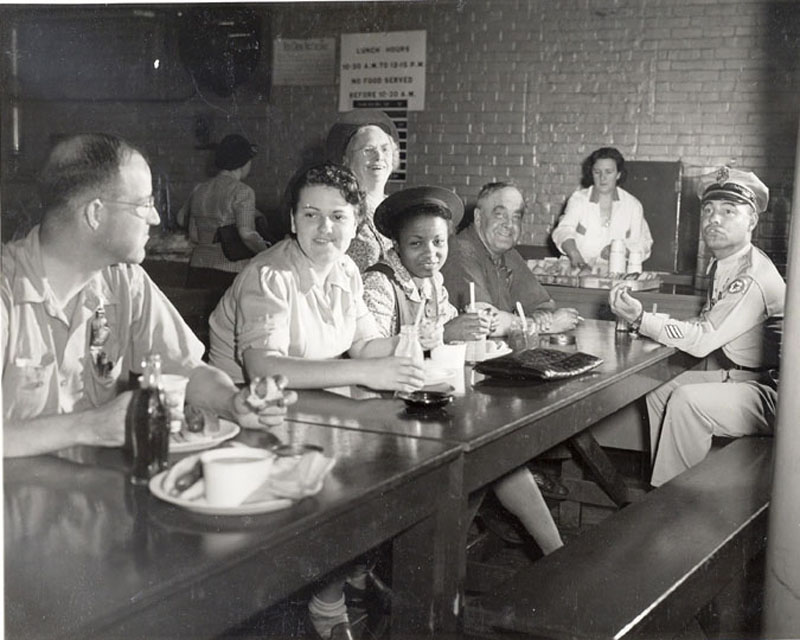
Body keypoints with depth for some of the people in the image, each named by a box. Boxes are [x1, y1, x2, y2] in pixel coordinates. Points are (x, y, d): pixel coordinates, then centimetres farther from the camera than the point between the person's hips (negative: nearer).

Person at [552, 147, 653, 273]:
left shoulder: (632, 205, 12)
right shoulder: (578, 199, 9)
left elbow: (642, 246, 9)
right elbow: (564, 230, -7)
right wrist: (574, 253, -29)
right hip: (580, 271, 0)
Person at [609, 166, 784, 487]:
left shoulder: (755, 279, -24)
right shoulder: (722, 265, 6)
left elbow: (703, 340, -23)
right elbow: (708, 327, 13)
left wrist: (640, 318, -25)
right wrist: (655, 323, -3)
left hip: (766, 389, -10)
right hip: (730, 375, 10)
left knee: (686, 400, -26)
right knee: (658, 393, 3)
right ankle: (662, 488, 11)